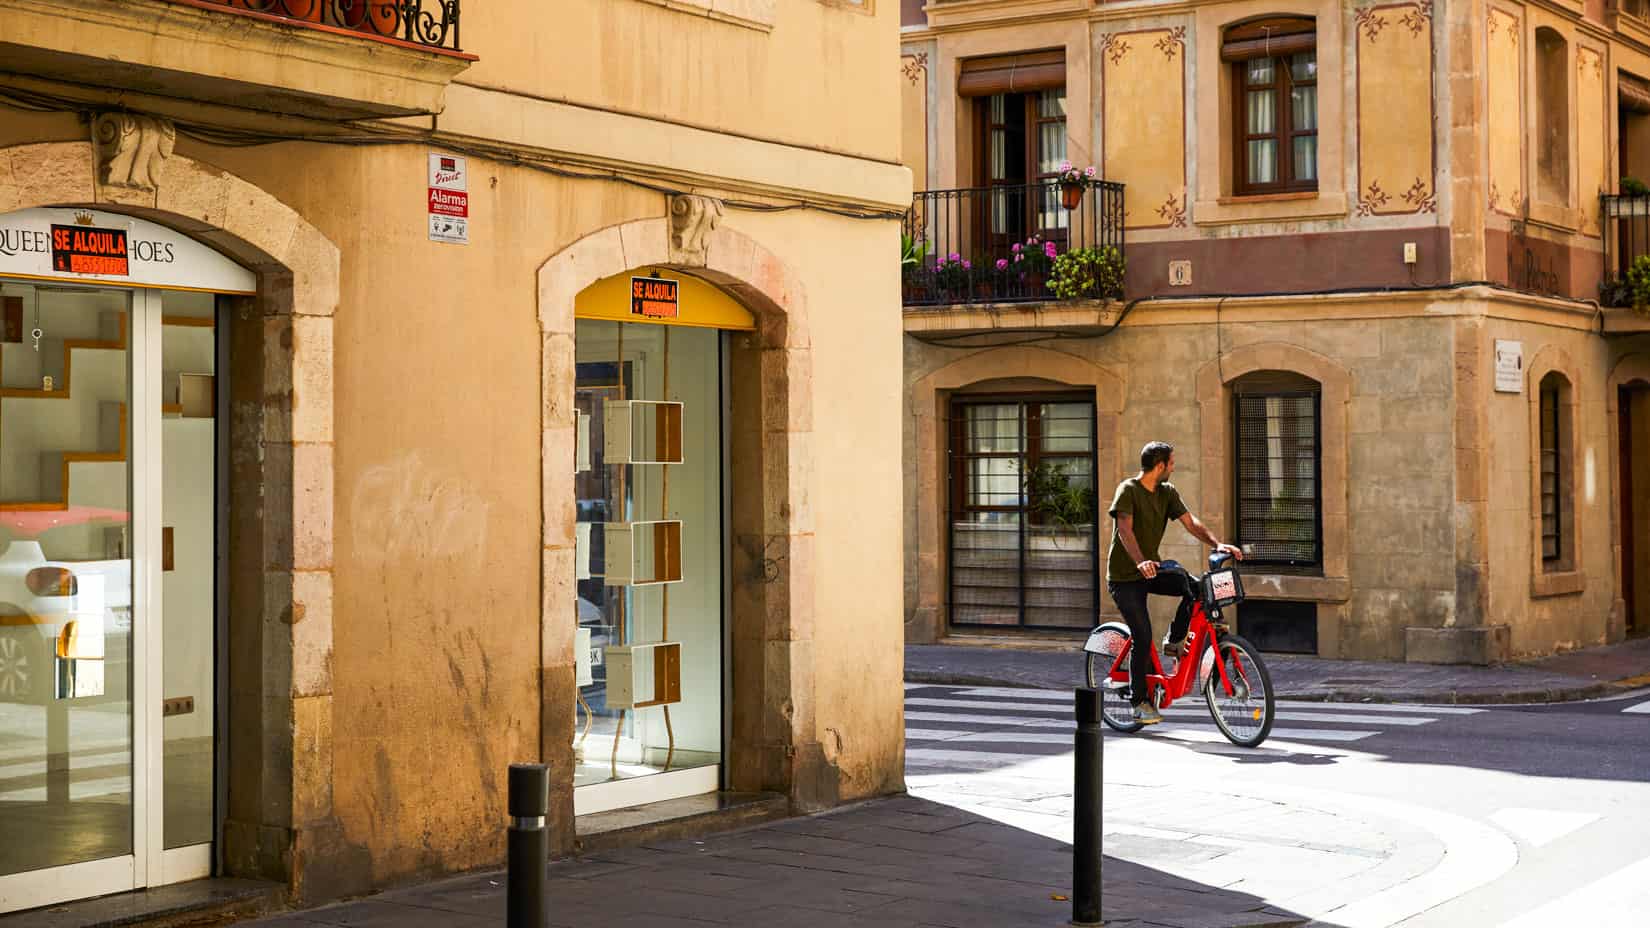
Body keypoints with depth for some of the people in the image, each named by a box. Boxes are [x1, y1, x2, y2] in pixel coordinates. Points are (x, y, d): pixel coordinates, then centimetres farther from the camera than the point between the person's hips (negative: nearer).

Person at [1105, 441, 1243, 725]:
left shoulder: (1167, 493, 5)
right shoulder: (1128, 490, -16)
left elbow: (1191, 523, -4)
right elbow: (1125, 530, -29)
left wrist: (1218, 544, -22)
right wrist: (1140, 562, -46)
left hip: (1151, 570, 6)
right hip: (1124, 576, -6)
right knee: (1143, 637, -13)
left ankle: (1174, 642, 1)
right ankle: (1139, 701, 0)